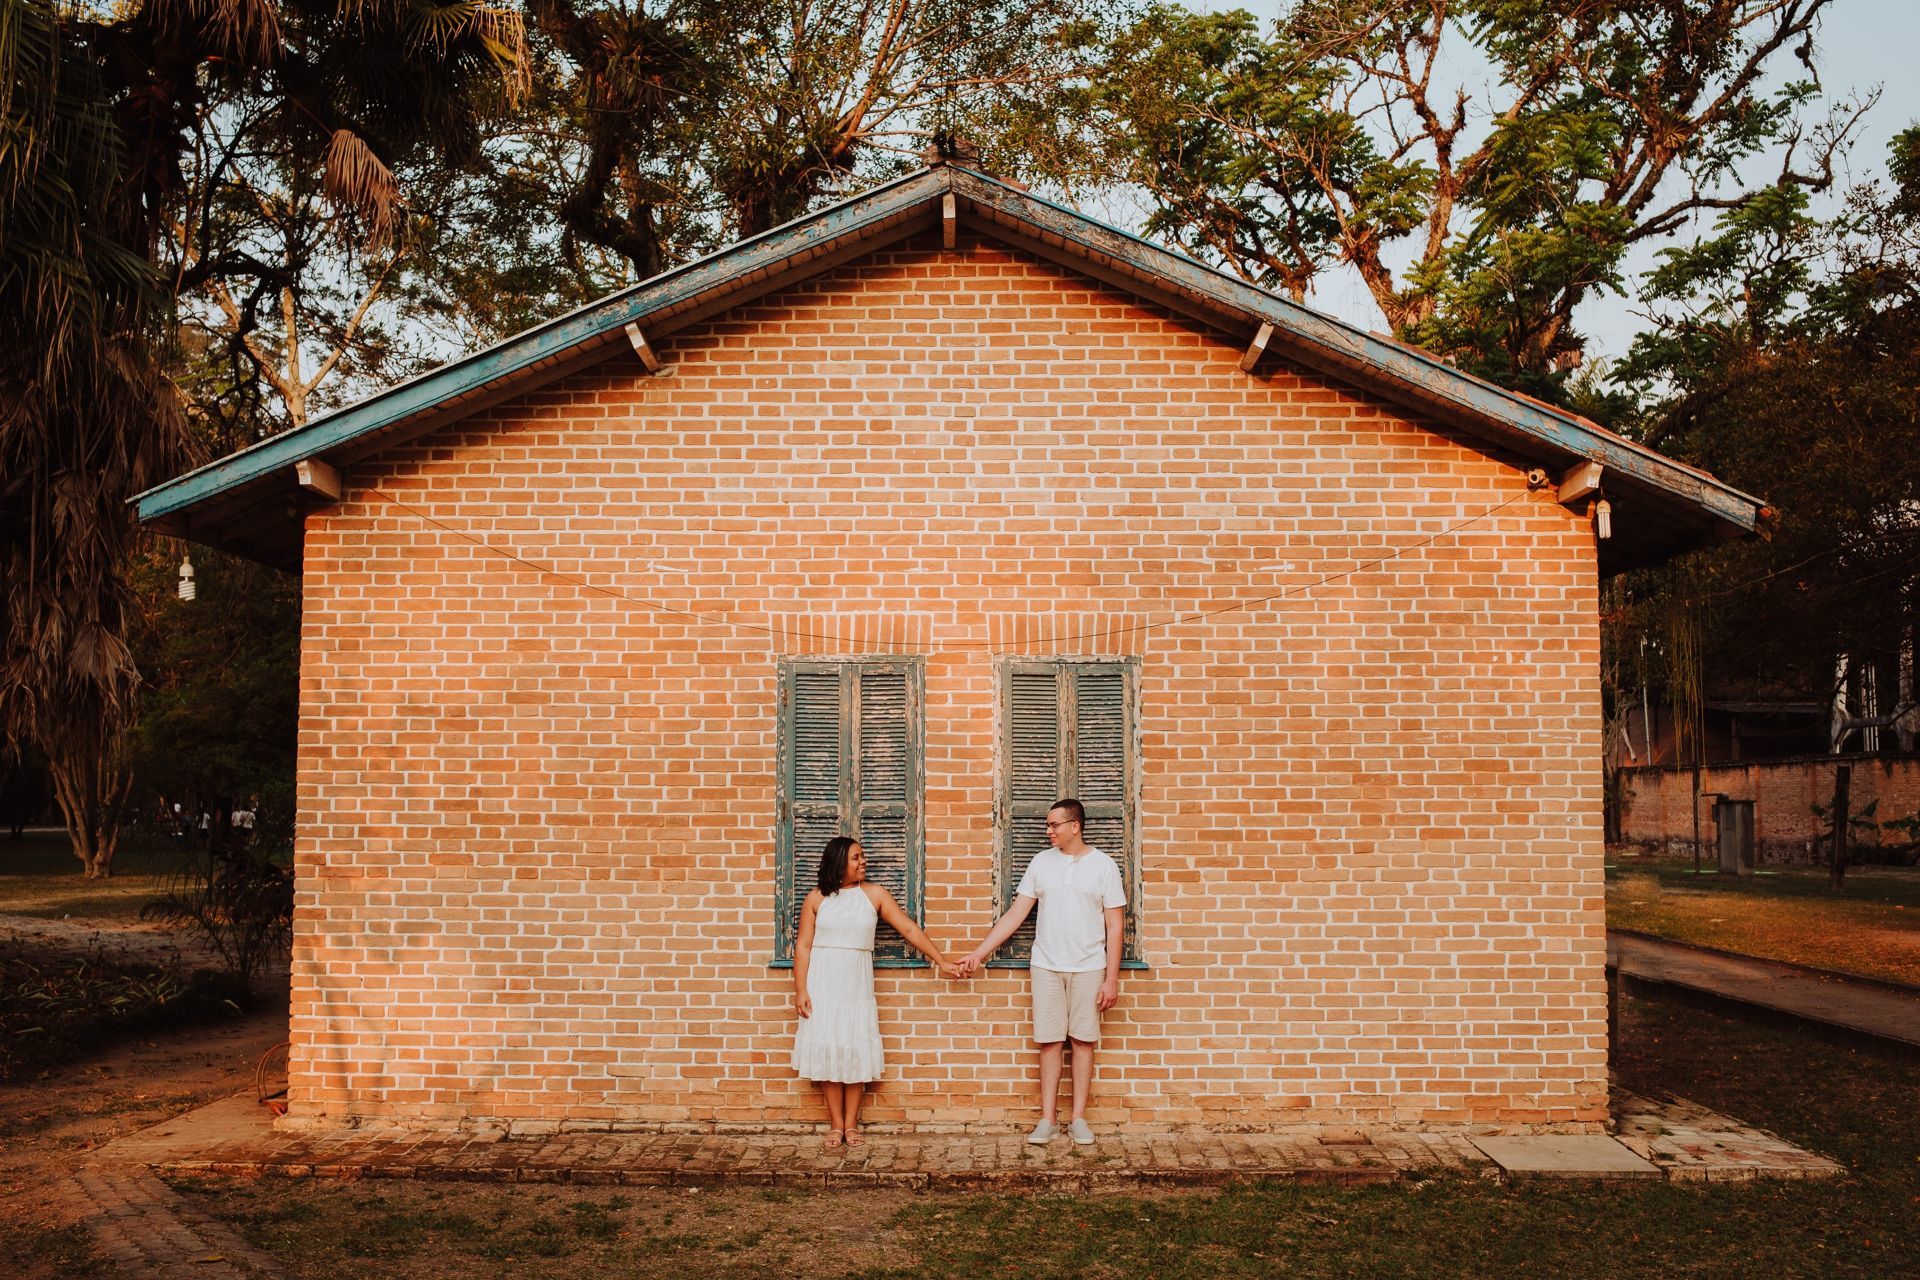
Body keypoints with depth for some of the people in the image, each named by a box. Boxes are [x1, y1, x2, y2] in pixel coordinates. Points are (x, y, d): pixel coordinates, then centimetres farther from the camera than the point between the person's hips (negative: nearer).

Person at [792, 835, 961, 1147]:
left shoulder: (875, 894, 2)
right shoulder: (816, 899, 0)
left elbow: (909, 928, 3)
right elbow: (803, 946, 0)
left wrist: (941, 961, 2)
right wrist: (800, 990, -7)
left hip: (856, 984, 1)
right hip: (822, 984, -1)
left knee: (856, 1051, 1)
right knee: (827, 1050, 0)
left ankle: (851, 1124, 11)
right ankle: (836, 1124, 11)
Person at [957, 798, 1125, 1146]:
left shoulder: (1103, 866, -3)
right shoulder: (1042, 861, 4)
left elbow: (1114, 926, -3)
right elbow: (1016, 913, 5)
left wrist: (1111, 979, -8)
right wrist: (979, 953, 0)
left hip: (1088, 968, -2)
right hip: (1046, 967, 2)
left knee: (1082, 1040, 4)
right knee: (1050, 1042, 3)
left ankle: (1079, 1119, 13)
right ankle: (1048, 1120, 10)